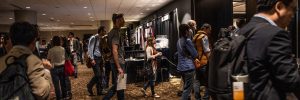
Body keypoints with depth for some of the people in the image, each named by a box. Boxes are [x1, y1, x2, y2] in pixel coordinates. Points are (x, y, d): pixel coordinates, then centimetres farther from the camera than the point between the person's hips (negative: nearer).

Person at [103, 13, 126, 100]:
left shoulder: (112, 32, 14)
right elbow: (115, 51, -23)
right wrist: (119, 67, -24)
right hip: (118, 63, -10)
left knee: (116, 85, 17)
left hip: (115, 62, 10)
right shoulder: (116, 32, -16)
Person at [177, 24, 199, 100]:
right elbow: (195, 54, -12)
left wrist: (193, 58, 12)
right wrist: (193, 57, 10)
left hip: (181, 67, 9)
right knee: (187, 89, -1)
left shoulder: (179, 41, 10)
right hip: (188, 67, -9)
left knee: (186, 87, 21)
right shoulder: (187, 40, -15)